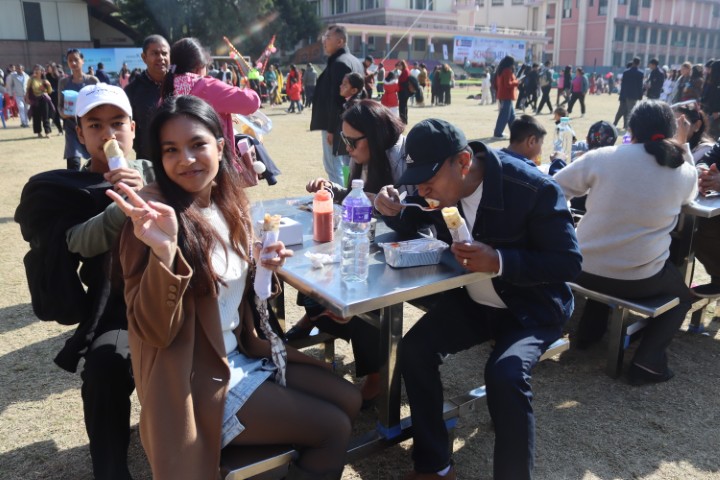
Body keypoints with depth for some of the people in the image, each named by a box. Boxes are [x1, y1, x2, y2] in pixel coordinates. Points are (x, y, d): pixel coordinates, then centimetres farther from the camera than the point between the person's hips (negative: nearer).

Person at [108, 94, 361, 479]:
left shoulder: (228, 204, 1)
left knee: (349, 400, 12)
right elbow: (155, 332, -25)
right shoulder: (155, 218, -21)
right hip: (198, 383, -8)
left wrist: (259, 265, -6)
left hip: (241, 355, 8)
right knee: (334, 427, -4)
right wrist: (163, 250, -41)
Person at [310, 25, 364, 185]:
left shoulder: (338, 63, -15)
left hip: (337, 126, -10)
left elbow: (336, 99, -21)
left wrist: (331, 129, -20)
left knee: (334, 167, -6)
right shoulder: (355, 62, 16)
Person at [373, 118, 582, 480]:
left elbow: (569, 262, -22)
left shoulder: (533, 189, -26)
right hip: (472, 300, 6)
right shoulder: (440, 179, -9)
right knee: (414, 350, -14)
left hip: (532, 306, -5)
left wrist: (500, 262, -37)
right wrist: (394, 211, -17)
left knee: (505, 376, -30)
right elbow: (413, 225, 8)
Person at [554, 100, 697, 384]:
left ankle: (588, 334, 36)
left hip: (584, 269, 1)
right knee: (682, 296, 29)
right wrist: (683, 143, 23)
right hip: (641, 278, -1)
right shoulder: (686, 171, -3)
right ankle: (648, 361, 11)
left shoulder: (601, 157, -9)